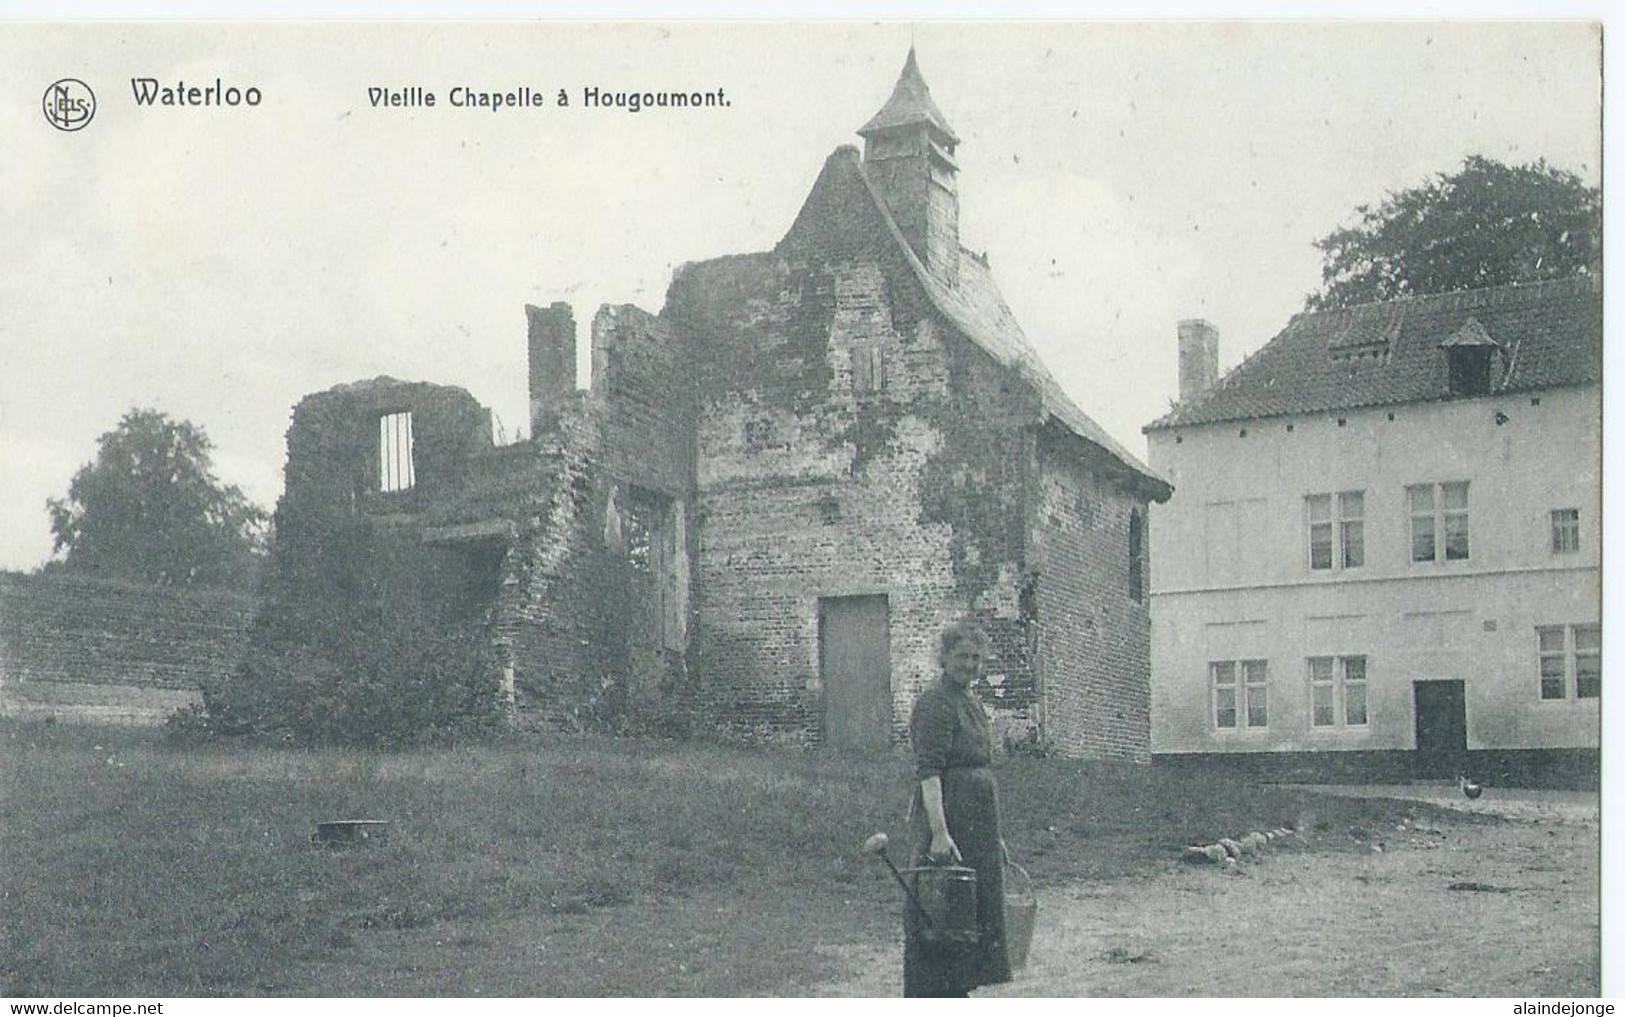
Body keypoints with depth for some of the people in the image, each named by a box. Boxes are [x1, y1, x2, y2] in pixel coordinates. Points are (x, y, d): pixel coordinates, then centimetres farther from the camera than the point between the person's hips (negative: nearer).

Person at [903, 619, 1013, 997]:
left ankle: (956, 993, 21)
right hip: (948, 816, -9)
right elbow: (928, 772, -21)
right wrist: (939, 832, -29)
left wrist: (994, 834, 22)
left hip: (978, 825, 10)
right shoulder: (935, 703, -12)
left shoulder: (973, 703, 17)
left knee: (976, 915, 12)